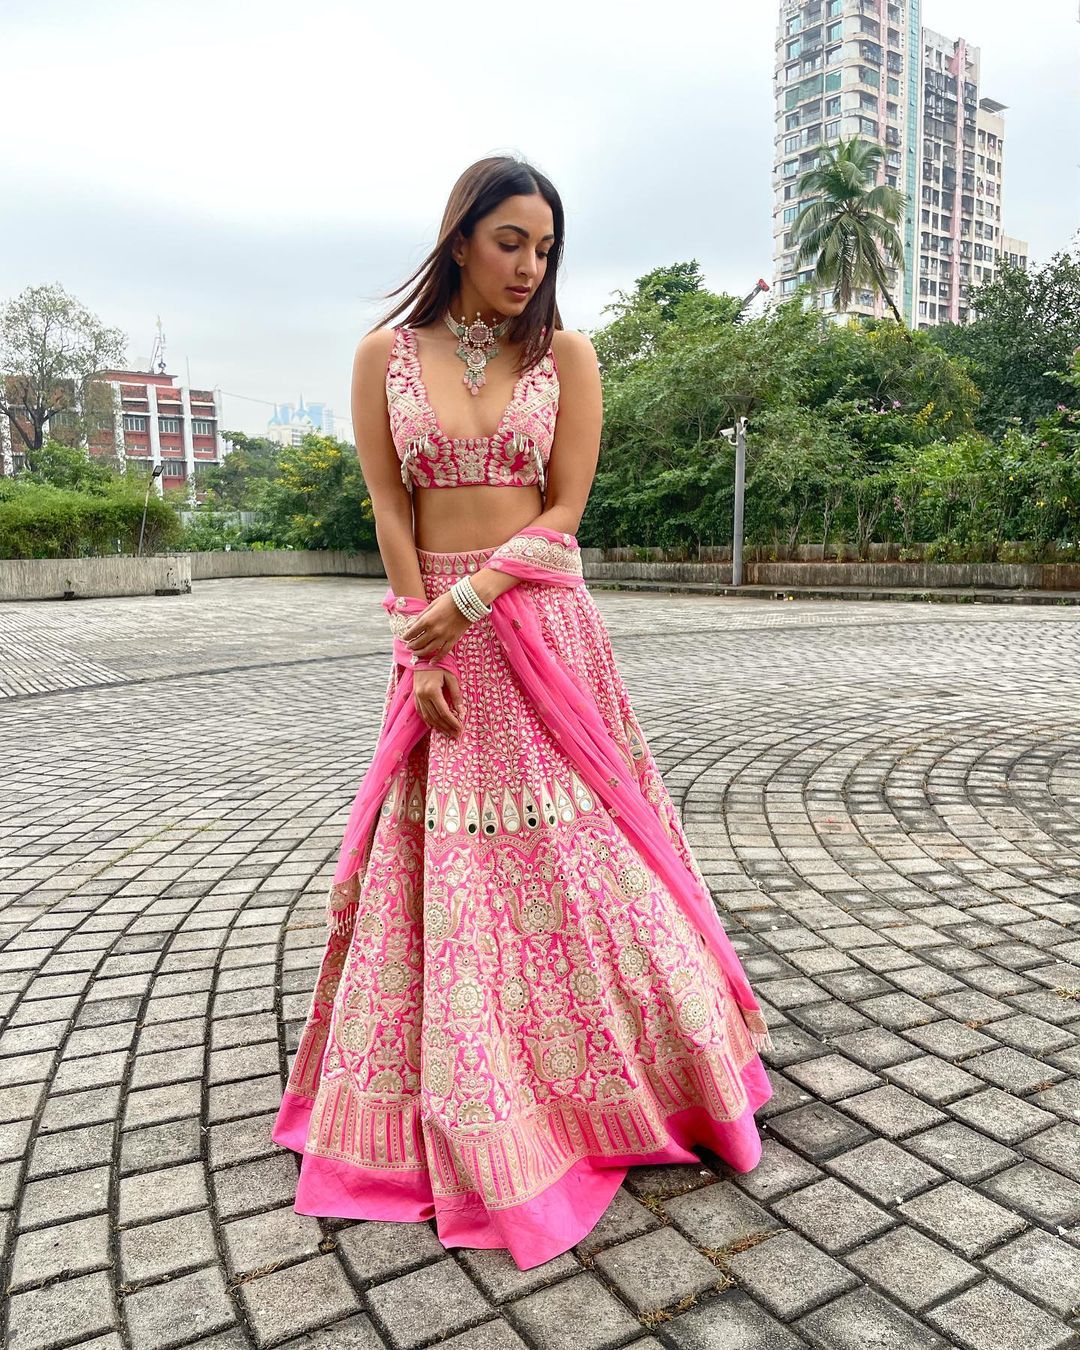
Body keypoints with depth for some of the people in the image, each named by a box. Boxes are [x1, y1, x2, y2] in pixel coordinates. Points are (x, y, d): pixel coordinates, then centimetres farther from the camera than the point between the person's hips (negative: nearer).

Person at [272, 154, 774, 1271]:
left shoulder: (567, 355, 5)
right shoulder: (386, 354, 5)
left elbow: (563, 511, -2)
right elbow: (390, 510, 0)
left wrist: (465, 603, -14)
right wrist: (423, 648, -9)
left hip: (542, 625, 0)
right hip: (435, 630, 1)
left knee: (576, 850, 5)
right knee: (441, 866, 5)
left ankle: (631, 1067, 27)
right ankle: (464, 1116, 25)